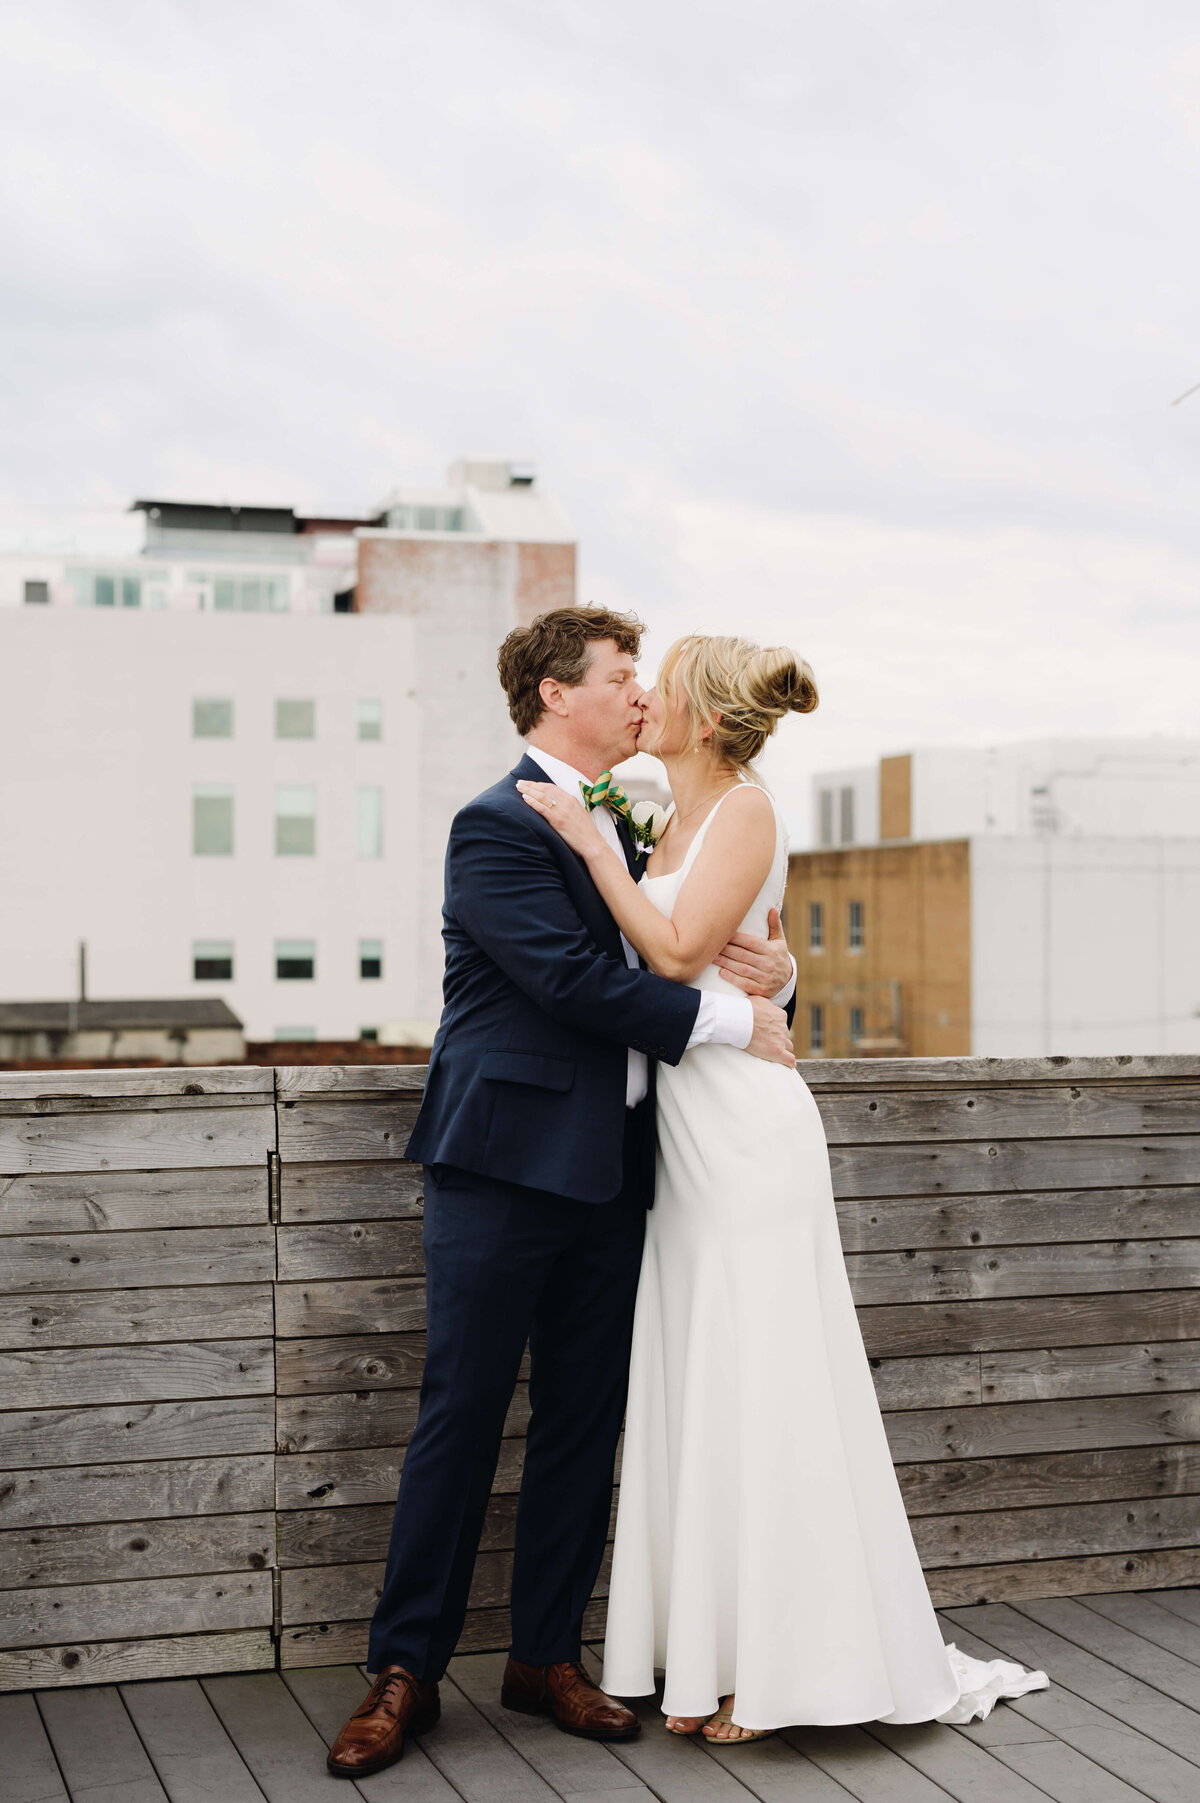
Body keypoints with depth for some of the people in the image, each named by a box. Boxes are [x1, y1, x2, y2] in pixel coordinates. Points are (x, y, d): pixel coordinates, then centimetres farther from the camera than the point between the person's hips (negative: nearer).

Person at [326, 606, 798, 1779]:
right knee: (461, 1416, -1)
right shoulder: (498, 827, -8)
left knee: (585, 1419, 11)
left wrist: (775, 973, -1)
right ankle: (406, 1671, 10)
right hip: (505, 1165, -7)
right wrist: (731, 1020, -14)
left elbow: (674, 961, 21)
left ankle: (547, 1655, 22)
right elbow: (574, 978, -19)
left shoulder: (631, 826, 17)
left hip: (610, 1173, 8)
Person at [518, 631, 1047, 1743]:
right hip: (684, 1125, 9)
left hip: (744, 1127, -9)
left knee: (755, 1385, -2)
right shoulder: (673, 827, 15)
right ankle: (713, 1658, 19)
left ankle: (781, 1663, 9)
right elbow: (645, 959, 13)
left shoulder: (746, 809, -9)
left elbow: (680, 951, -19)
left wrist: (590, 841, -14)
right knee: (695, 1390, 10)